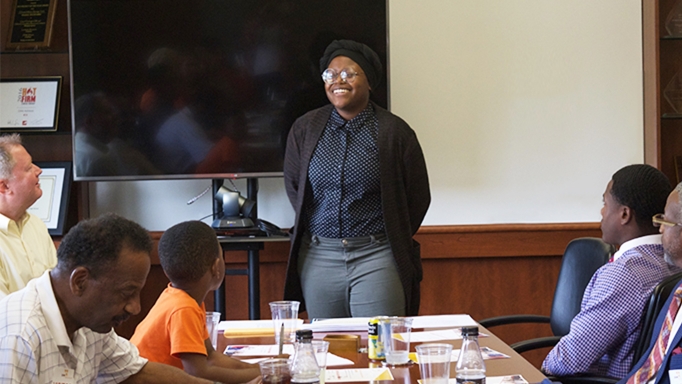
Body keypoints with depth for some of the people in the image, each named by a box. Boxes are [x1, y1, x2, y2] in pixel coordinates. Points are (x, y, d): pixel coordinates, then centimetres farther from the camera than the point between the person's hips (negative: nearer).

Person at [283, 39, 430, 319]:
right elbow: (292, 186, 18)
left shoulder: (394, 131, 0)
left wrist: (392, 241, 7)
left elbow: (418, 197, 7)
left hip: (376, 256, -3)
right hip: (318, 257, 3)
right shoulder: (304, 129, 8)